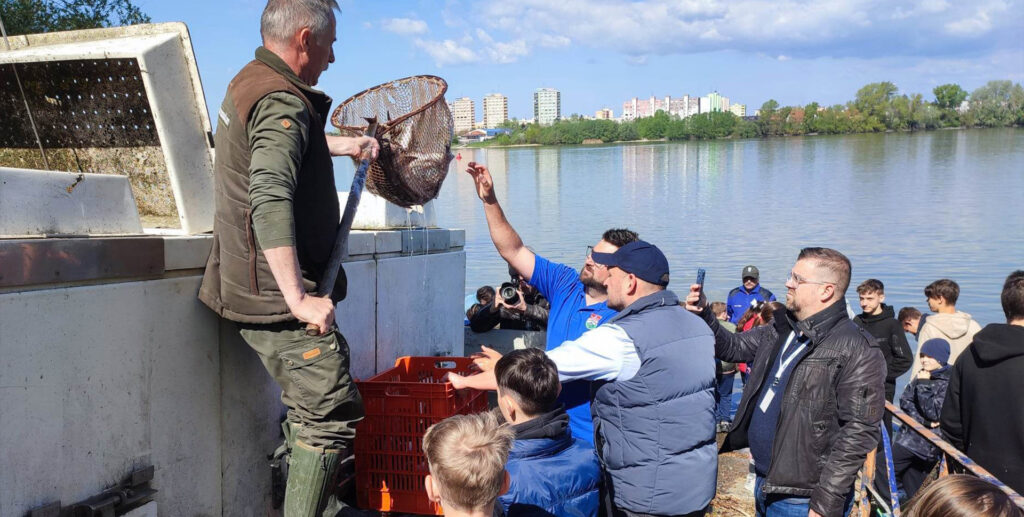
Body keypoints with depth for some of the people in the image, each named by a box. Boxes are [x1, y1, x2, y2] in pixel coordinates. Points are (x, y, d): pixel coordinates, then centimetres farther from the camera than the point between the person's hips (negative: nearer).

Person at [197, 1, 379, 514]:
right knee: (331, 413, -7)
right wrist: (298, 298, -36)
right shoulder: (282, 103, -20)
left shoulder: (248, 83, 15)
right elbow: (270, 200, -34)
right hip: (277, 295, -11)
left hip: (251, 288, 11)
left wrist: (342, 144, 41)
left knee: (314, 406, 22)